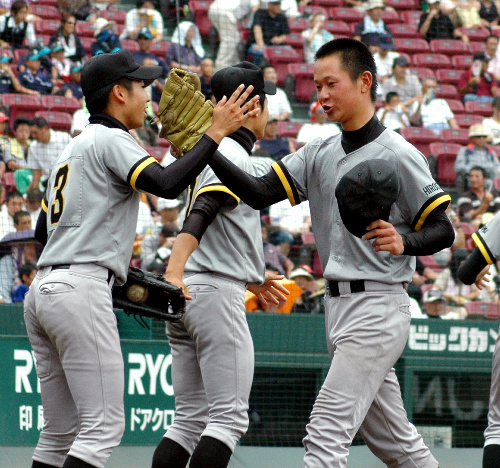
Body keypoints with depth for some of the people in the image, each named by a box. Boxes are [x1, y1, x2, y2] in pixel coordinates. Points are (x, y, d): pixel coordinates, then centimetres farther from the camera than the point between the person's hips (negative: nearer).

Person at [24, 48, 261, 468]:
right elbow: (167, 184, -21)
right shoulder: (110, 140, -3)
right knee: (104, 424, -12)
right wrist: (216, 133, -14)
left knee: (61, 431, 10)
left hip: (41, 290, 10)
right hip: (81, 291, -10)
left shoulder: (71, 150, 24)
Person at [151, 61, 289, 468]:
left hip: (185, 298, 9)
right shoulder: (233, 156, -8)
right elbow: (199, 216, -23)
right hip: (216, 295, -9)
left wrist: (251, 277, 39)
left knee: (191, 420, 8)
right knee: (229, 417, -9)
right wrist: (174, 273, -36)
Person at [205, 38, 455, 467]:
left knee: (326, 432, -15)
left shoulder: (397, 155, -10)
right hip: (338, 304, 8)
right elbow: (259, 193, 0)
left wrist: (404, 242, -29)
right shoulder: (319, 155, 11)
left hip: (378, 307, -8)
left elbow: (443, 231, -8)